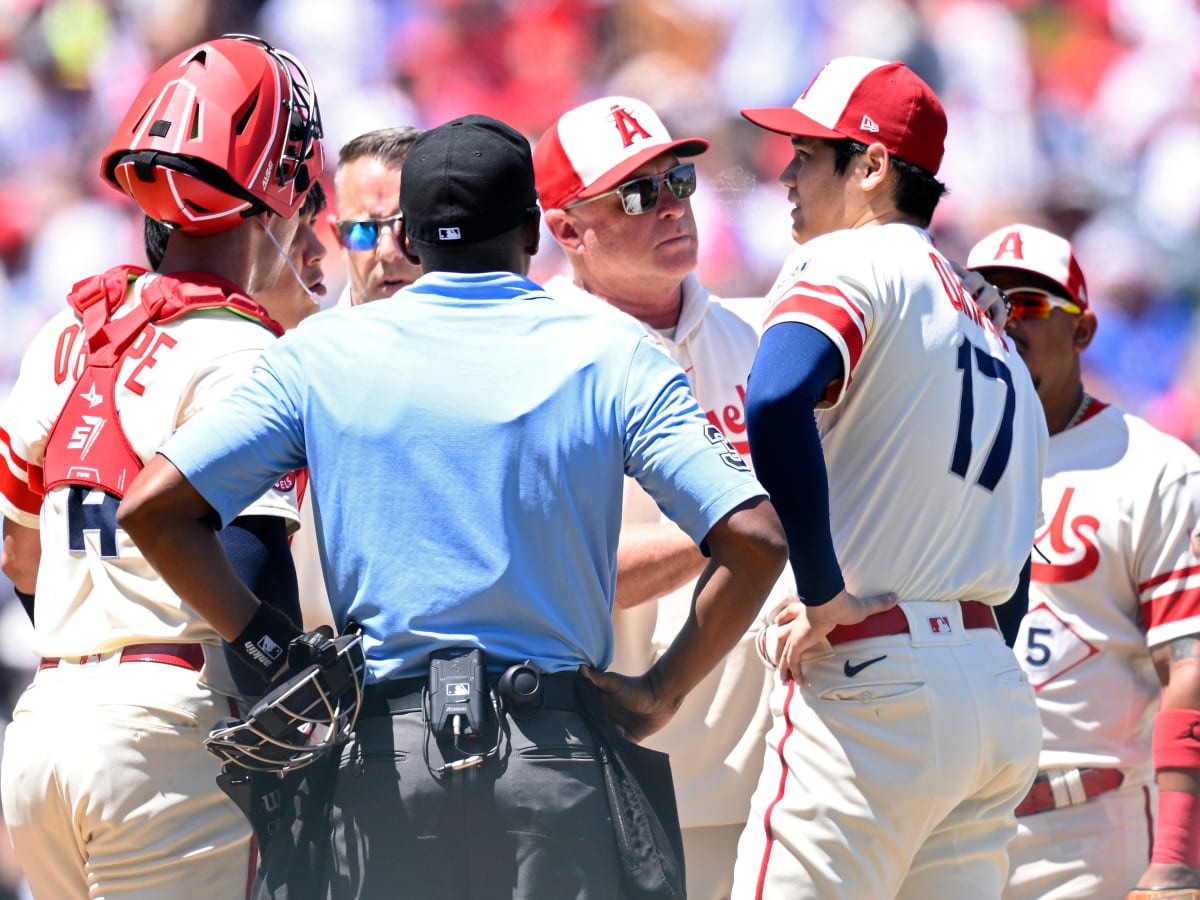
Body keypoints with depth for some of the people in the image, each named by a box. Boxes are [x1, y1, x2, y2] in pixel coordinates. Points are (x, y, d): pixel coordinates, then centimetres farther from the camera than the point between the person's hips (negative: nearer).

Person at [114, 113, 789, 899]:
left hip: (380, 764, 1)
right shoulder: (610, 355, 2)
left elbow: (153, 508, 0)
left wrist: (270, 650, 5)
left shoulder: (322, 354, 5)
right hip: (554, 763, -1)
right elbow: (753, 538, -7)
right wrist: (661, 694, 2)